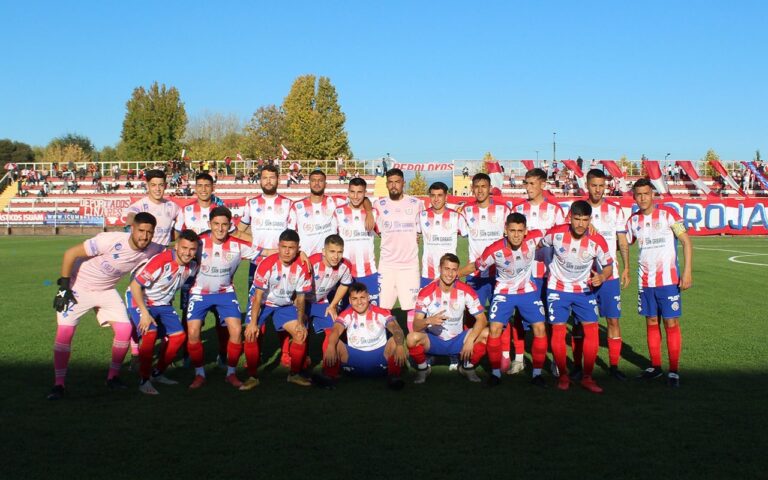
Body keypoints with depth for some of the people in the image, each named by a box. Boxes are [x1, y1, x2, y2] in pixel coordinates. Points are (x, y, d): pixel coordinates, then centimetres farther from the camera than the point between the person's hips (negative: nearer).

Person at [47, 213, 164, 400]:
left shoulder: (151, 250, -16)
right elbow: (70, 253, -24)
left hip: (106, 291, 5)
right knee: (65, 332, -14)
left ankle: (113, 376, 11)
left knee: (125, 328, -7)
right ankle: (59, 385, 0)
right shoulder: (111, 241, -33)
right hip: (78, 288, -5)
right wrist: (64, 286, -22)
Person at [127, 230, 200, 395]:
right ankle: (144, 380, -14)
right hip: (140, 300, -7)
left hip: (163, 304, 7)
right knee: (150, 334, -27)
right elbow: (134, 285, -27)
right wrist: (145, 313, -29)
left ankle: (159, 373, 17)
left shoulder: (192, 266, -9)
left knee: (179, 336, 0)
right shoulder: (161, 261, -30)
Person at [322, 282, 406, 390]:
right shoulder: (347, 315, 0)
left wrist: (400, 346, -43)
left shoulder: (381, 313, -4)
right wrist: (330, 346, -43)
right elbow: (336, 330, -20)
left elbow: (397, 330, -20)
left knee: (396, 340, -26)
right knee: (331, 340, -19)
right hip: (353, 359, 1)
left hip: (380, 358, -1)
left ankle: (393, 376, -19)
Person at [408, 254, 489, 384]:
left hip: (457, 341, 2)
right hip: (433, 341, -2)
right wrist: (428, 321, -40)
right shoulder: (426, 292, -13)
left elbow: (482, 319, -10)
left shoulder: (466, 291, -10)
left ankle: (468, 367, 4)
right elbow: (416, 325, -17)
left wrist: (470, 340, -27)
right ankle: (423, 368, 0)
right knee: (412, 338, -34)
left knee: (487, 334, -23)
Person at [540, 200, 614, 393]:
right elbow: (539, 244, 6)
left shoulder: (597, 241, -16)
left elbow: (608, 266, -2)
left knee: (592, 330, -8)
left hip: (585, 290, 1)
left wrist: (601, 277, -22)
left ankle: (587, 377, 4)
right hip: (558, 289, -1)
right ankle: (563, 375, 13)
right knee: (558, 330, -3)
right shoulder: (556, 233, -17)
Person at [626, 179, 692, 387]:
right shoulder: (633, 220, 6)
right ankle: (655, 366, 20)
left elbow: (686, 241, -6)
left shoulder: (668, 214, -6)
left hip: (669, 280, -4)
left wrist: (687, 271, -12)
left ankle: (674, 370, 7)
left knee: (671, 323, -1)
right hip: (645, 281, 4)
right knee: (651, 323, 9)